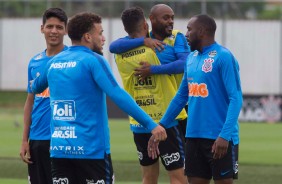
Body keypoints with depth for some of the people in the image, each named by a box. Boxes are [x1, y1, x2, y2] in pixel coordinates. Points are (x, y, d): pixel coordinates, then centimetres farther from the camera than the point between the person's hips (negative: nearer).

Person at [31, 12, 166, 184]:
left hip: (58, 148, 5)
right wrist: (150, 124, -17)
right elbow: (119, 96, -17)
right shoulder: (94, 61, -8)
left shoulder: (53, 62, 10)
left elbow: (35, 87, 29)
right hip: (90, 148, -5)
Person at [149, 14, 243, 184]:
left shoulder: (223, 57, -11)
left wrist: (225, 135, -25)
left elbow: (236, 99, -16)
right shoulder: (192, 58, 13)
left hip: (219, 138, -7)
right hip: (194, 136, 7)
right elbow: (181, 96, 21)